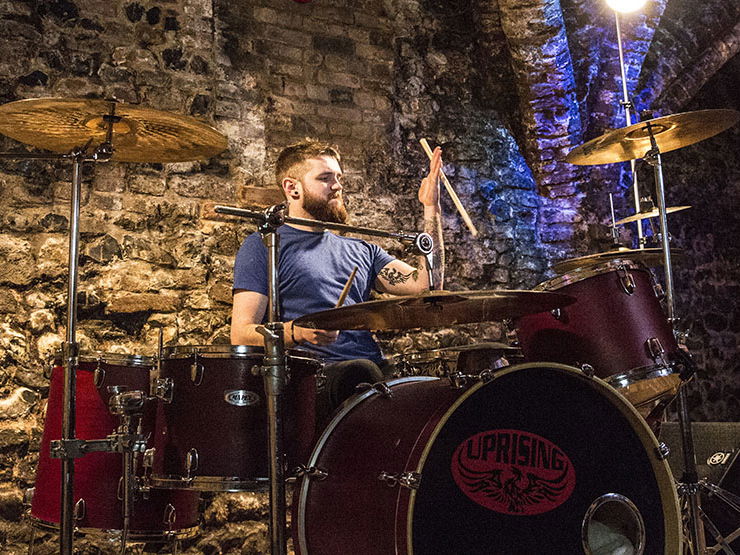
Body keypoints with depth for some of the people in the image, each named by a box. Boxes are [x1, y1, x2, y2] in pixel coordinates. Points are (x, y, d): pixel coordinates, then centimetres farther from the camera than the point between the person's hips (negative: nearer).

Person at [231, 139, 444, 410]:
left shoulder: (360, 250, 24)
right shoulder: (263, 246, 7)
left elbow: (427, 286, 11)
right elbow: (241, 336, -2)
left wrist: (431, 209, 9)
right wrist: (297, 331, -21)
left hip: (376, 376, 5)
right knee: (361, 370, -37)